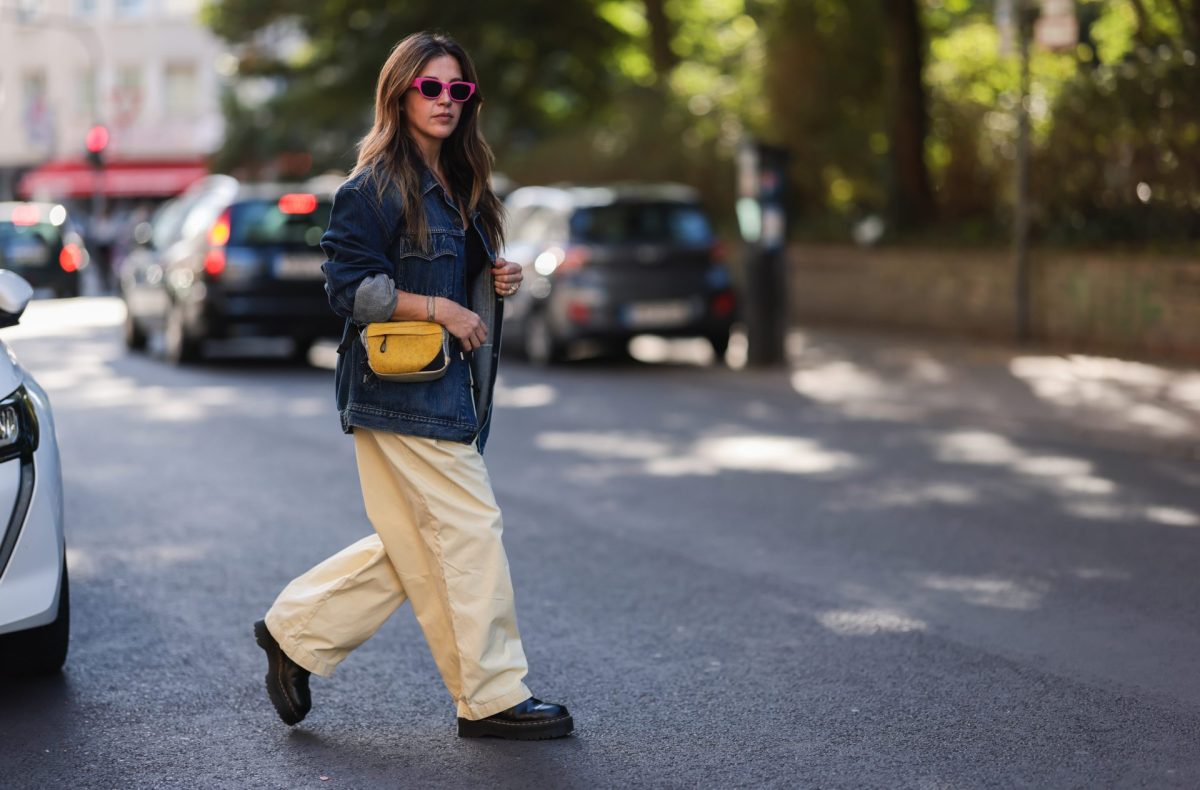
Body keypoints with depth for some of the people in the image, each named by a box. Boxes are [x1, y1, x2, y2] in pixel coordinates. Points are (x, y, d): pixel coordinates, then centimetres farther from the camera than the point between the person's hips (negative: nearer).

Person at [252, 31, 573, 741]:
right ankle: (493, 697, 3)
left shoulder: (459, 187, 16)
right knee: (470, 531, -6)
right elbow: (349, 288, -15)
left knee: (413, 547, 12)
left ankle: (295, 634, 23)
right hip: (401, 393, -9)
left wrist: (496, 280, 6)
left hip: (448, 390, 9)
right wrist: (441, 309, -17)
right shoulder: (374, 188, -10)